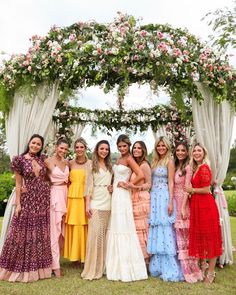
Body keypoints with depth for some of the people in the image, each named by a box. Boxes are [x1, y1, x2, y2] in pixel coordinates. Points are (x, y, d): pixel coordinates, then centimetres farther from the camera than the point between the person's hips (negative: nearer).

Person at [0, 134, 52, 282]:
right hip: (28, 200, -4)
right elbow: (18, 184, -5)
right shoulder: (20, 160, -4)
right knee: (25, 232, 4)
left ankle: (38, 266, 27)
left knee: (41, 233, 11)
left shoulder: (42, 159, 6)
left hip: (44, 200, 4)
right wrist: (18, 204, -9)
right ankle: (23, 267, 22)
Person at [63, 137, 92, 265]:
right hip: (72, 196, 3)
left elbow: (92, 182, -3)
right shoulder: (70, 163, 9)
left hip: (84, 197, -3)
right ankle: (75, 254, 20)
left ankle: (84, 253, 16)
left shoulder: (90, 163, 0)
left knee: (83, 225, 1)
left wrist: (90, 200, -9)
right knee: (72, 225, 6)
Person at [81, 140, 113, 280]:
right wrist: (87, 205, -11)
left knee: (104, 235, 8)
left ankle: (102, 267, 20)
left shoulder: (110, 166, 16)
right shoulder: (92, 165, 1)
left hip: (108, 204, 5)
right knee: (95, 234, -8)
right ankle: (92, 269, 3)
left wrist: (112, 188, 1)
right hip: (95, 204, -5)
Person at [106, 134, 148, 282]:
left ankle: (127, 268, 9)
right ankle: (119, 266, 26)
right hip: (116, 195, 9)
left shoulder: (129, 159, -11)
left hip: (123, 196, -9)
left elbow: (141, 175, -23)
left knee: (124, 227, -3)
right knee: (116, 227, 13)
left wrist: (127, 185, -12)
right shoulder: (119, 159, 14)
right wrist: (113, 185, 1)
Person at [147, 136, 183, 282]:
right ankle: (158, 266, 23)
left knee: (165, 230, -3)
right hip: (154, 197, 7)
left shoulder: (169, 161, -4)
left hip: (164, 197, -7)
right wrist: (151, 197, 9)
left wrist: (170, 202, -16)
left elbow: (171, 183, -10)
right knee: (156, 231, 11)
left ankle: (169, 269, 9)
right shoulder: (155, 161, 15)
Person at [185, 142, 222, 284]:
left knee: (209, 237, 2)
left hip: (206, 205, -8)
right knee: (199, 235, 16)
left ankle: (211, 272, 14)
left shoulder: (204, 168, -14)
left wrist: (191, 190, -7)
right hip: (196, 205, 9)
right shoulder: (195, 168, 12)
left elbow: (206, 190, -18)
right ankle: (203, 264, 32)